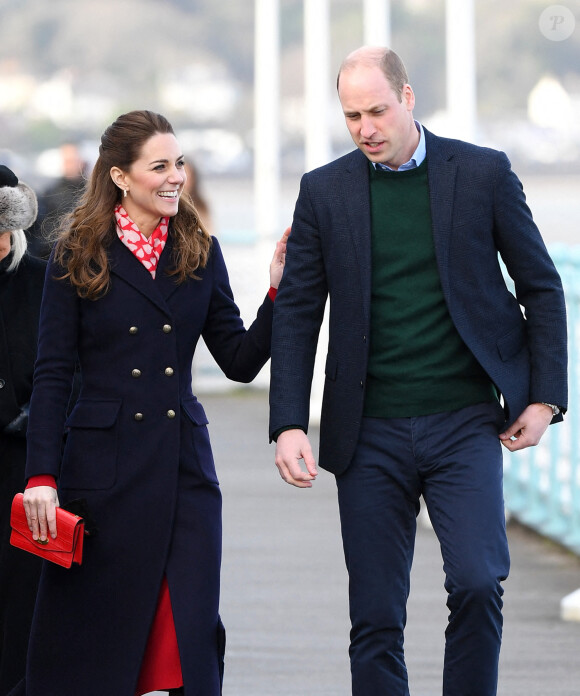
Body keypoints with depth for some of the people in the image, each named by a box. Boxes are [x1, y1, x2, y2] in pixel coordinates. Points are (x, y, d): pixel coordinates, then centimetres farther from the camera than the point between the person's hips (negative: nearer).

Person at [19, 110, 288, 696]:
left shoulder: (199, 253, 9)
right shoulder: (79, 257, 0)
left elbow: (240, 361, 8)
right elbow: (52, 376, -2)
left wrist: (278, 292, -6)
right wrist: (41, 475, -11)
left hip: (184, 468, 3)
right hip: (103, 466, -3)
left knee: (192, 634, -2)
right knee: (91, 637, 3)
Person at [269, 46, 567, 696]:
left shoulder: (483, 173, 2)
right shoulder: (324, 191, 5)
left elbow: (541, 289, 8)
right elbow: (297, 314, 6)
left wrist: (544, 397, 0)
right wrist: (288, 425, -4)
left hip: (465, 421, -1)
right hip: (370, 432, 1)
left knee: (477, 583, -17)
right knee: (375, 618, 2)